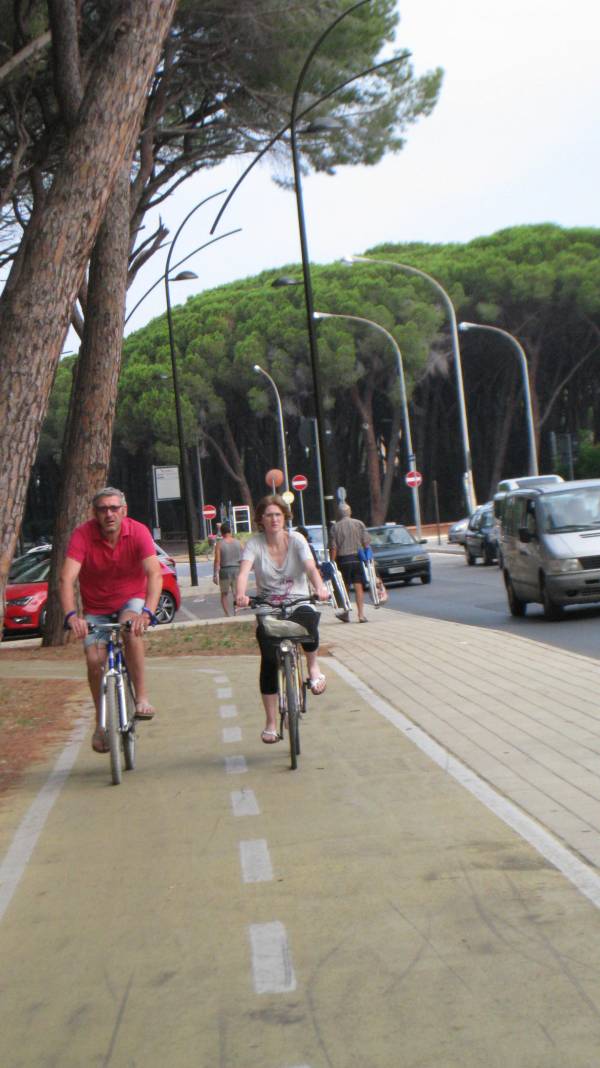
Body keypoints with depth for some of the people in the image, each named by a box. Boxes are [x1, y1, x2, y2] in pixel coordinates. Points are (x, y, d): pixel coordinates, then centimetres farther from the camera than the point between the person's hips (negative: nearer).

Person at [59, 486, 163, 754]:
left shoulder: (138, 532, -20)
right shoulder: (83, 535, -20)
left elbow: (155, 574, -30)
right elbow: (67, 579, -30)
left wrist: (147, 612, -45)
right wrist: (71, 616, -46)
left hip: (131, 601, -1)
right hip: (96, 609, 1)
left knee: (131, 627, -34)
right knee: (94, 660, -15)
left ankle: (142, 697, -26)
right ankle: (101, 723, 6)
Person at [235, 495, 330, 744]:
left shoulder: (296, 539, -4)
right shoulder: (254, 544, -5)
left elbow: (311, 567, -19)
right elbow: (244, 572, -20)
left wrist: (320, 588, -41)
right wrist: (240, 595, -42)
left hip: (298, 603, 0)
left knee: (307, 619, -37)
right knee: (269, 661, -15)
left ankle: (313, 667, -6)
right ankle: (270, 723, -3)